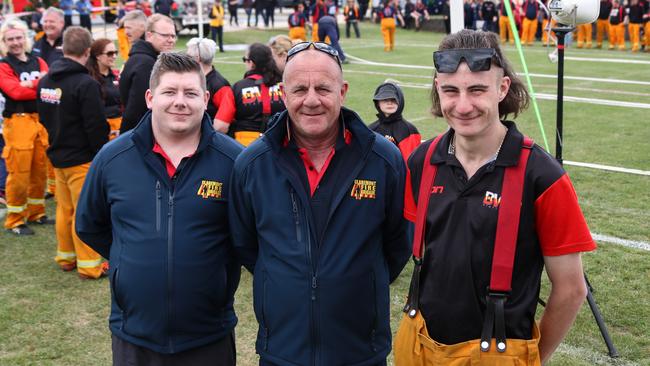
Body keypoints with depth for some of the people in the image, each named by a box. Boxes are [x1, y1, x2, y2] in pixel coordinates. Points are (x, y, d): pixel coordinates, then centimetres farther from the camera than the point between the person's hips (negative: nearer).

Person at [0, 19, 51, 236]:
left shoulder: (38, 62, 14)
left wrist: (31, 84, -17)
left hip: (41, 119, 5)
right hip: (18, 122, -5)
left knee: (40, 170, 11)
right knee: (19, 173, -4)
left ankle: (36, 213, 26)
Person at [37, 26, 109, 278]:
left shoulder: (45, 81, 4)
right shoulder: (86, 84, -21)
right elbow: (96, 127, -21)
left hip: (57, 156, 8)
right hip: (82, 159, -7)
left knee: (64, 209, 17)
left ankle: (66, 257, 28)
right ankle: (89, 266, 7)